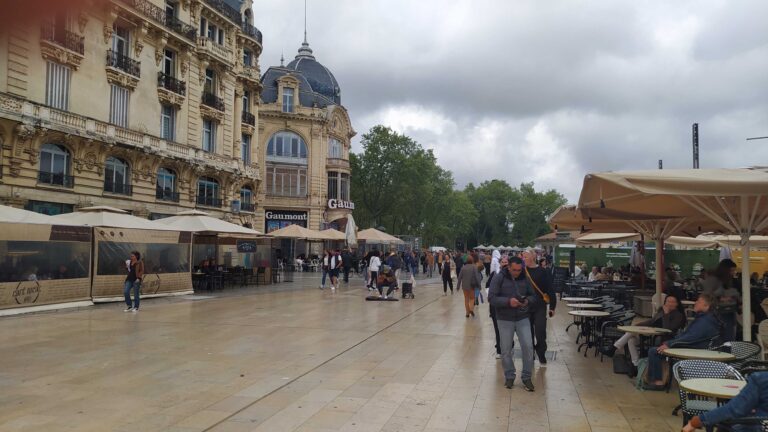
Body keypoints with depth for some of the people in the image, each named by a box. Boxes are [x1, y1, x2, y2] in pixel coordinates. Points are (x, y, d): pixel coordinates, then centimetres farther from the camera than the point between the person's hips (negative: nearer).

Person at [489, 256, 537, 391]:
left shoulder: (525, 278, 1)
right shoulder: (499, 278, -8)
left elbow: (533, 296, 9)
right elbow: (491, 298, -12)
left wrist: (528, 301, -15)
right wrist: (508, 301, -25)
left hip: (523, 318, 2)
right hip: (505, 319, -2)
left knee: (528, 347, -4)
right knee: (506, 350, 6)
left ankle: (527, 377, 12)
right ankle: (509, 376, 25)